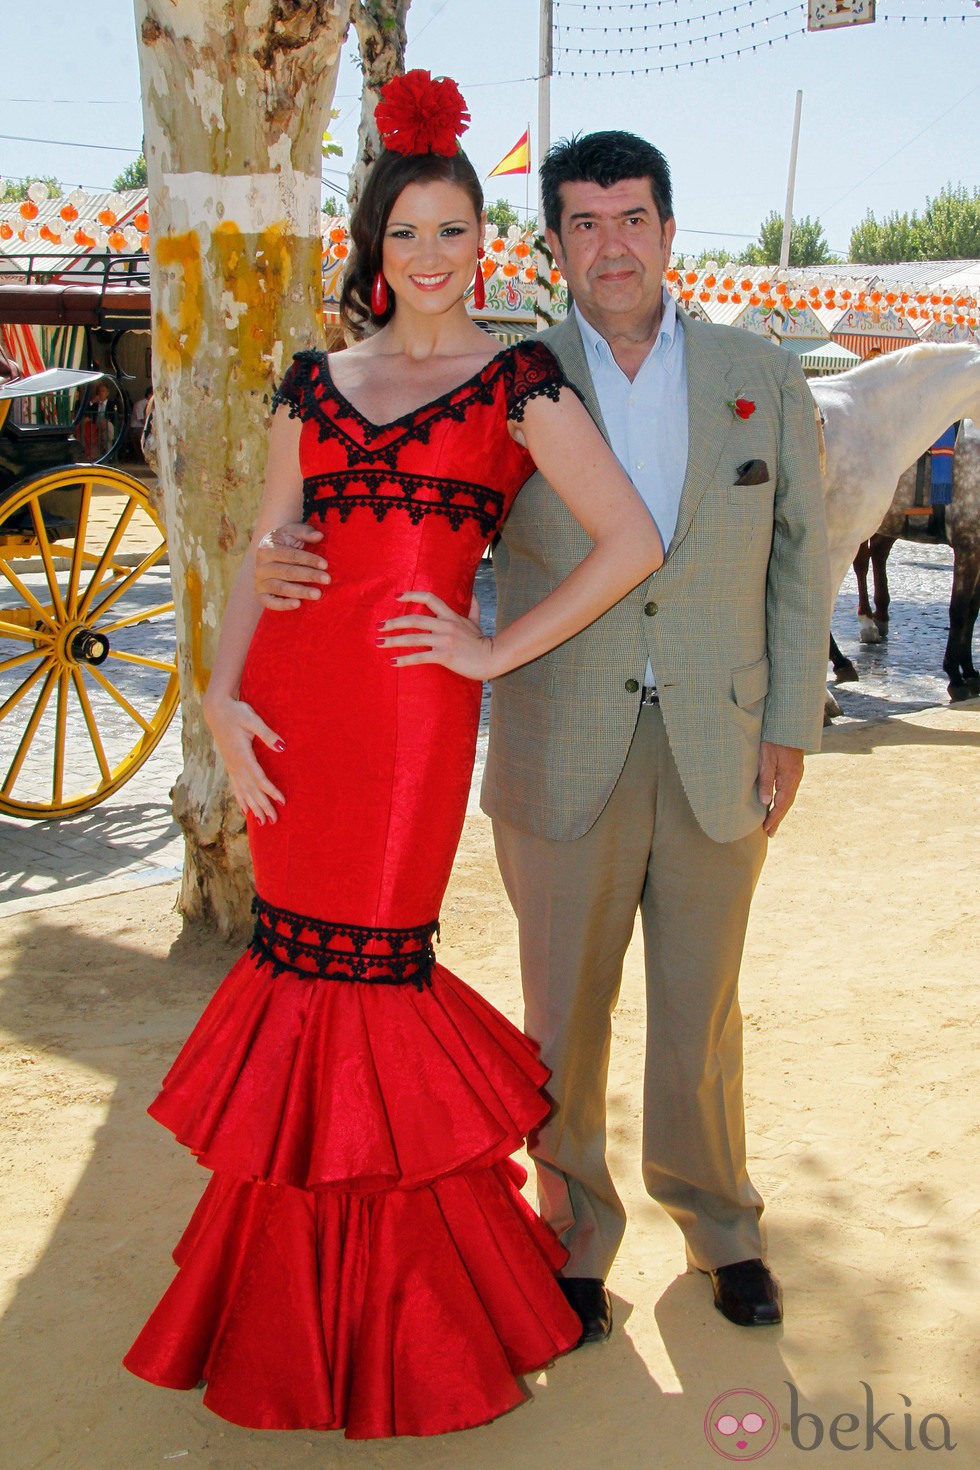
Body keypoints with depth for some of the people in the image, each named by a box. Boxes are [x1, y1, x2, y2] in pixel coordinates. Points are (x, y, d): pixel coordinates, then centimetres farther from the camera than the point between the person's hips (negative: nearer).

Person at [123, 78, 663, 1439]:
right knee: (300, 952, 8)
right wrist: (223, 696, -3)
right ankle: (296, 1304, 29)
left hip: (410, 704, -4)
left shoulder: (518, 383, 3)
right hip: (291, 695, 4)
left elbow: (633, 543, -5)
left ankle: (400, 1309, 23)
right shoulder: (316, 381, 15)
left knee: (372, 963, -1)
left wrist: (494, 651, -6)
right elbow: (263, 555, 11)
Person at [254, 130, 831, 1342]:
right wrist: (282, 557, -22)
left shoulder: (763, 378, 2)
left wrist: (791, 728, 3)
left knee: (701, 1014, 17)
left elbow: (800, 558, 7)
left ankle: (718, 1225, 41)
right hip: (563, 758, -1)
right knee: (564, 1015, 10)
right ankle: (575, 1235, 34)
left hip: (719, 754, 2)